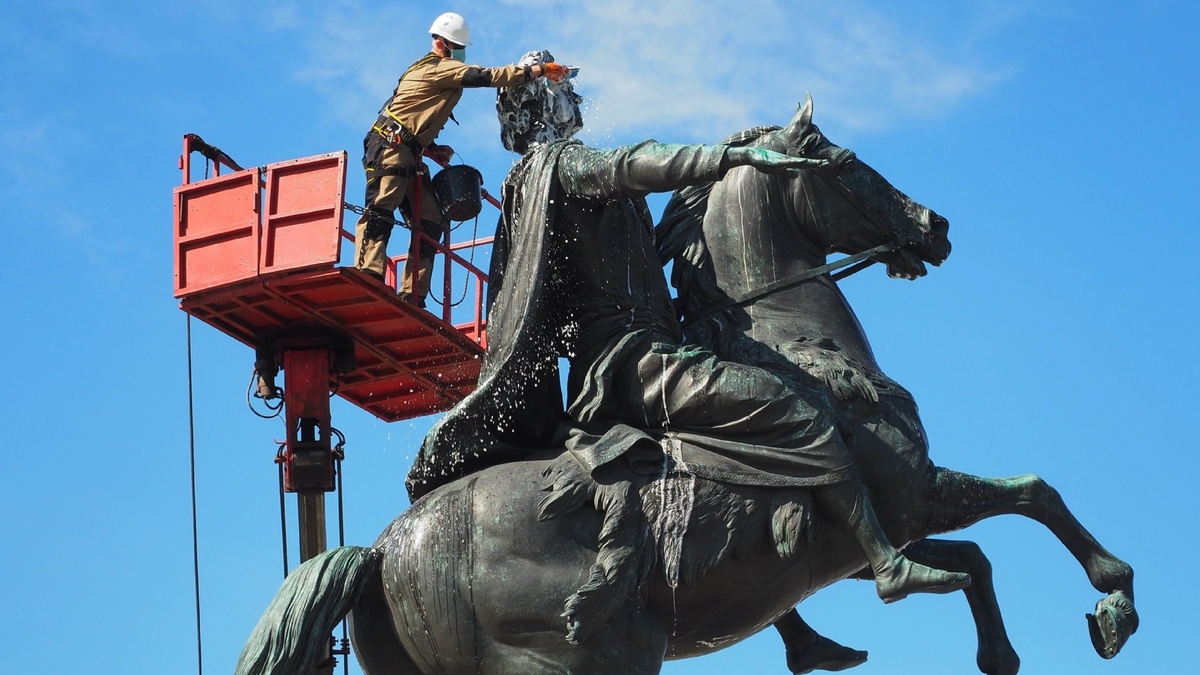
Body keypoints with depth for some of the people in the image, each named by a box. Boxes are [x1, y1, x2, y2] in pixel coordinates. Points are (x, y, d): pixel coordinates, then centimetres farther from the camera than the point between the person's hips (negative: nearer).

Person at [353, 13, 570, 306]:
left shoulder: (431, 71, 26)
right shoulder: (438, 67, -5)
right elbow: (484, 77, -15)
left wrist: (433, 148, 9)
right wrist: (538, 70, -15)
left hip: (407, 152, 10)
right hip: (390, 147, -10)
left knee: (431, 222, 1)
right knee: (381, 209, -23)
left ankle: (412, 296, -5)